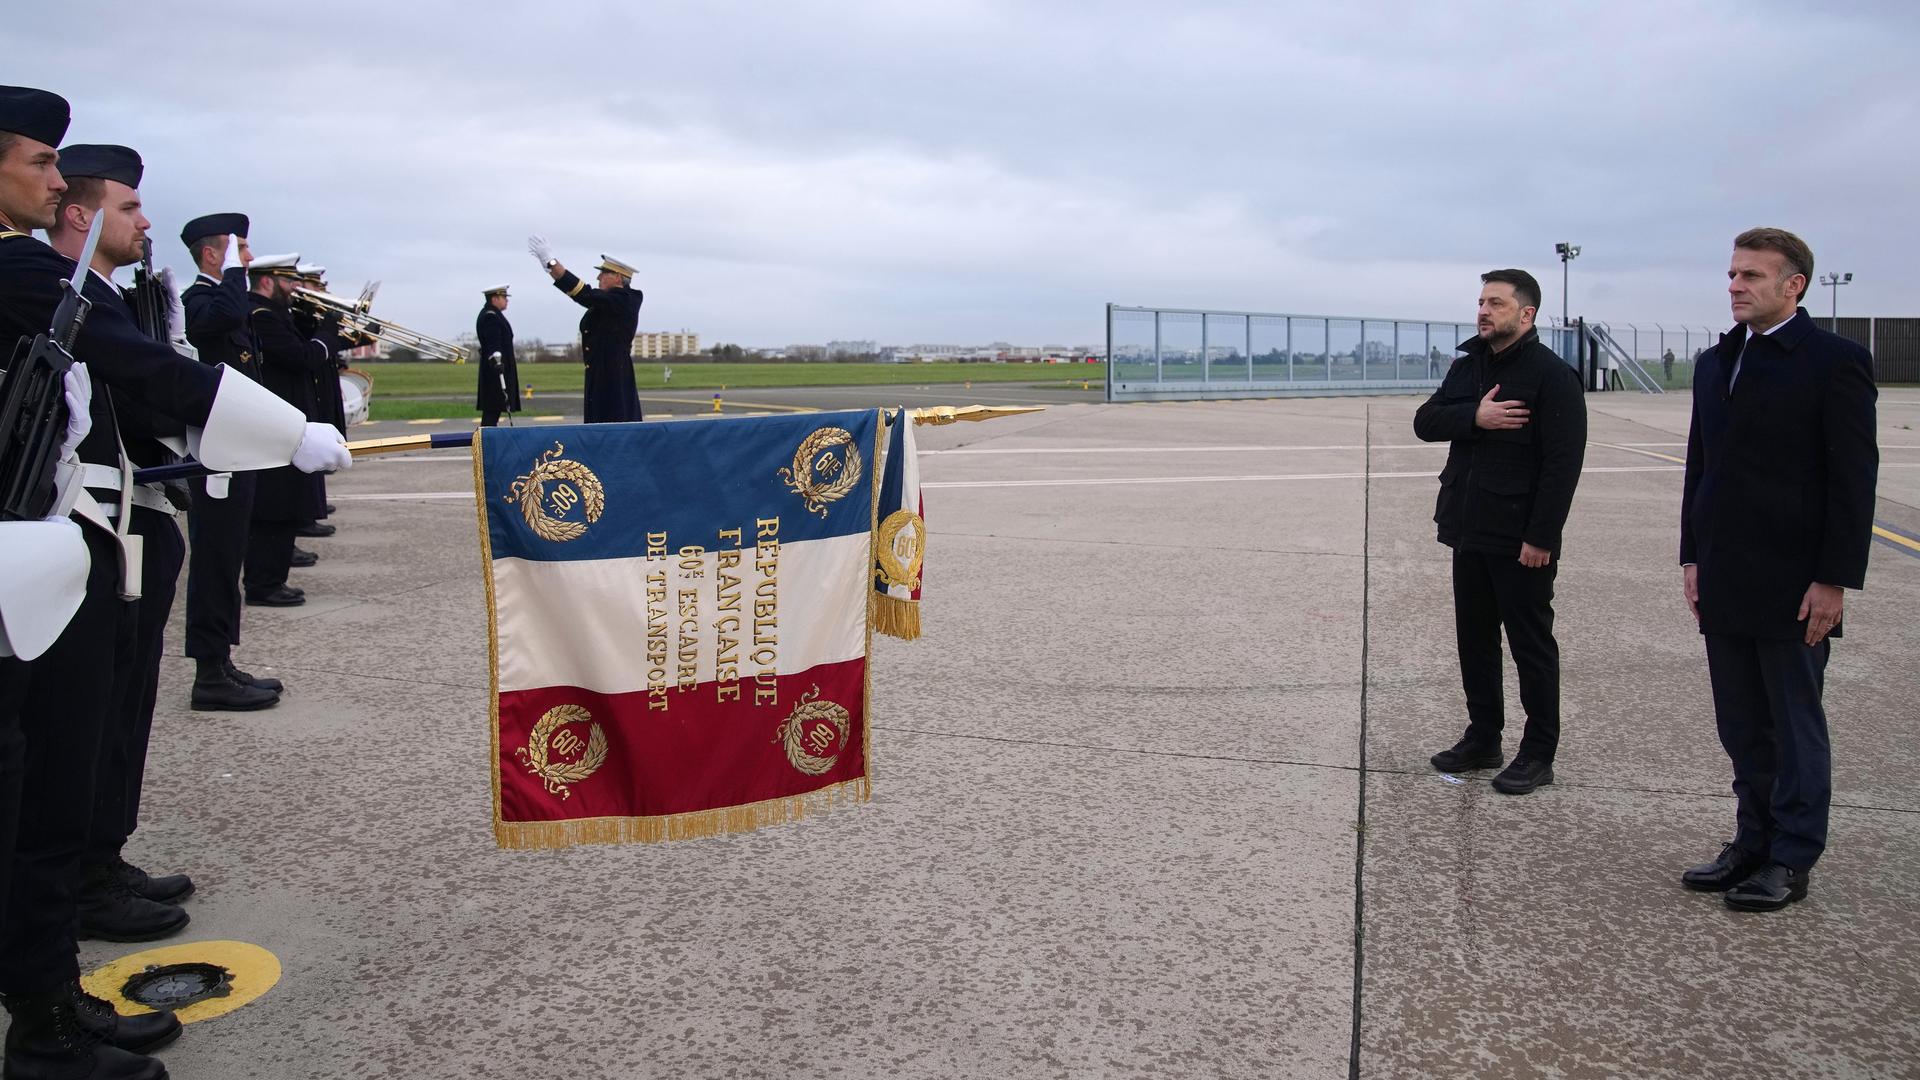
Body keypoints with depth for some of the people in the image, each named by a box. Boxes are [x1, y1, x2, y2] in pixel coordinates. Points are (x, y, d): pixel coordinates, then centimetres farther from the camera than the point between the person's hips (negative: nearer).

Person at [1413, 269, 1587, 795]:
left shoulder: (1552, 375, -12)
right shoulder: (1467, 366, 11)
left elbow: (1563, 462, -17)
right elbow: (1425, 421, 2)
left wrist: (1541, 536, -20)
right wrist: (1474, 417, -17)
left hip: (1521, 540, -7)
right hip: (1469, 533, 7)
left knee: (1531, 645, 3)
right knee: (1474, 639, 14)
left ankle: (1538, 753, 14)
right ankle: (1483, 737, 27)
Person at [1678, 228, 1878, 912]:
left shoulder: (1835, 361, -8)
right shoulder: (1715, 362, 12)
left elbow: (1854, 478, -10)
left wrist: (1834, 579, -14)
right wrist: (1693, 558, 10)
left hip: (1793, 586, -6)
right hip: (1724, 585, 6)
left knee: (1795, 729, 5)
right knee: (1742, 728, 13)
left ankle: (1791, 861, 15)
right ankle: (1753, 844, 24)